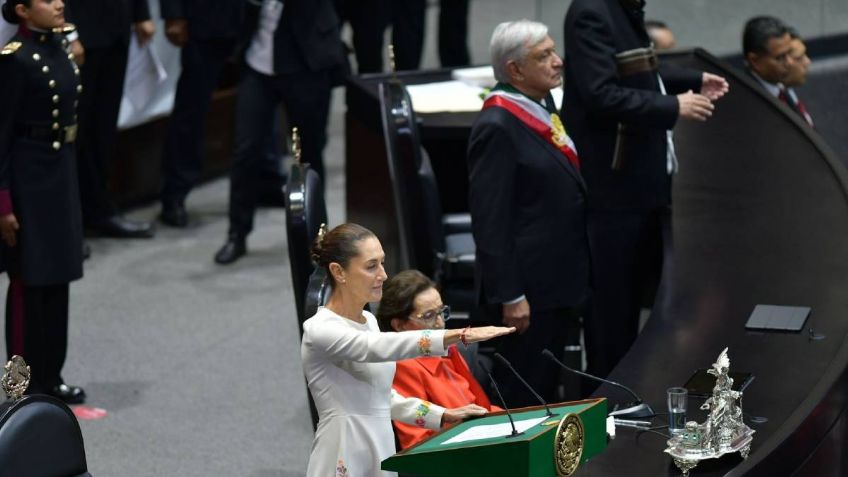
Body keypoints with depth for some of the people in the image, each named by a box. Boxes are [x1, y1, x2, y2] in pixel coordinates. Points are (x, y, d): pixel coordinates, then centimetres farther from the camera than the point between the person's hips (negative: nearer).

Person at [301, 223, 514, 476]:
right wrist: (461, 335, -38)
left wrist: (444, 416, 8)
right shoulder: (320, 330, -13)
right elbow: (380, 347, -30)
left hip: (382, 454, 8)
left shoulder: (369, 321, 13)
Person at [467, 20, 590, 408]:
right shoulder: (497, 127, -20)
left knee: (547, 390, 18)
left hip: (558, 281, 9)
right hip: (527, 289, -9)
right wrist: (510, 296, -21)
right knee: (522, 400, 1)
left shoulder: (542, 106, 9)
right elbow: (490, 220, -21)